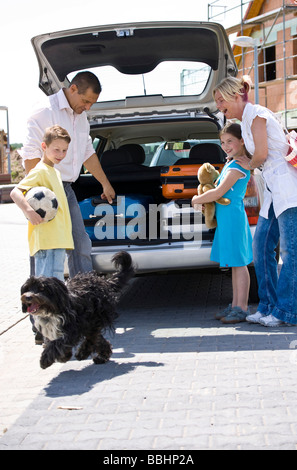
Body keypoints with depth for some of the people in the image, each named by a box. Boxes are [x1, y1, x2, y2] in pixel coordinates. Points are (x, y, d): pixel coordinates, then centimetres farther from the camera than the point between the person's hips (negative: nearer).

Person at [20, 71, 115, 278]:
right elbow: (31, 155, -17)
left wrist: (105, 183, 28)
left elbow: (88, 153, 25)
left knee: (81, 245, 8)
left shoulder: (80, 116, 14)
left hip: (66, 189, 9)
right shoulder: (46, 111, -14)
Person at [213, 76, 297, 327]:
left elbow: (262, 153, -13)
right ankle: (268, 306, 11)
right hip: (275, 191, 10)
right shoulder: (247, 120, 20)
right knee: (262, 247, 7)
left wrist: (251, 165, 5)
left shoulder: (256, 113, -8)